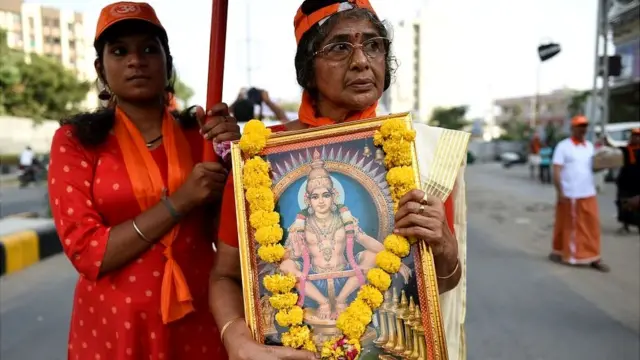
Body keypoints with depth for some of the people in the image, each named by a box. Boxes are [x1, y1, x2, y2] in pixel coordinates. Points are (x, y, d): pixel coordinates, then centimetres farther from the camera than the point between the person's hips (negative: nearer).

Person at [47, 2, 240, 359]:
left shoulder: (200, 136, 0)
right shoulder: (75, 140, -4)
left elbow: (228, 237, -3)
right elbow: (86, 252, -12)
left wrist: (231, 160, -16)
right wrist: (179, 202, -20)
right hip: (114, 327, -1)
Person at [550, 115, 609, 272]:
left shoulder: (590, 146, 11)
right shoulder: (563, 146, -6)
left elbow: (592, 167, 17)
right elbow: (556, 171, -10)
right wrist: (560, 192, -16)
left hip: (588, 194, 5)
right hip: (569, 195, -5)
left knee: (592, 225, 3)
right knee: (565, 225, 7)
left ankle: (593, 258, 10)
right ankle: (558, 252, 24)